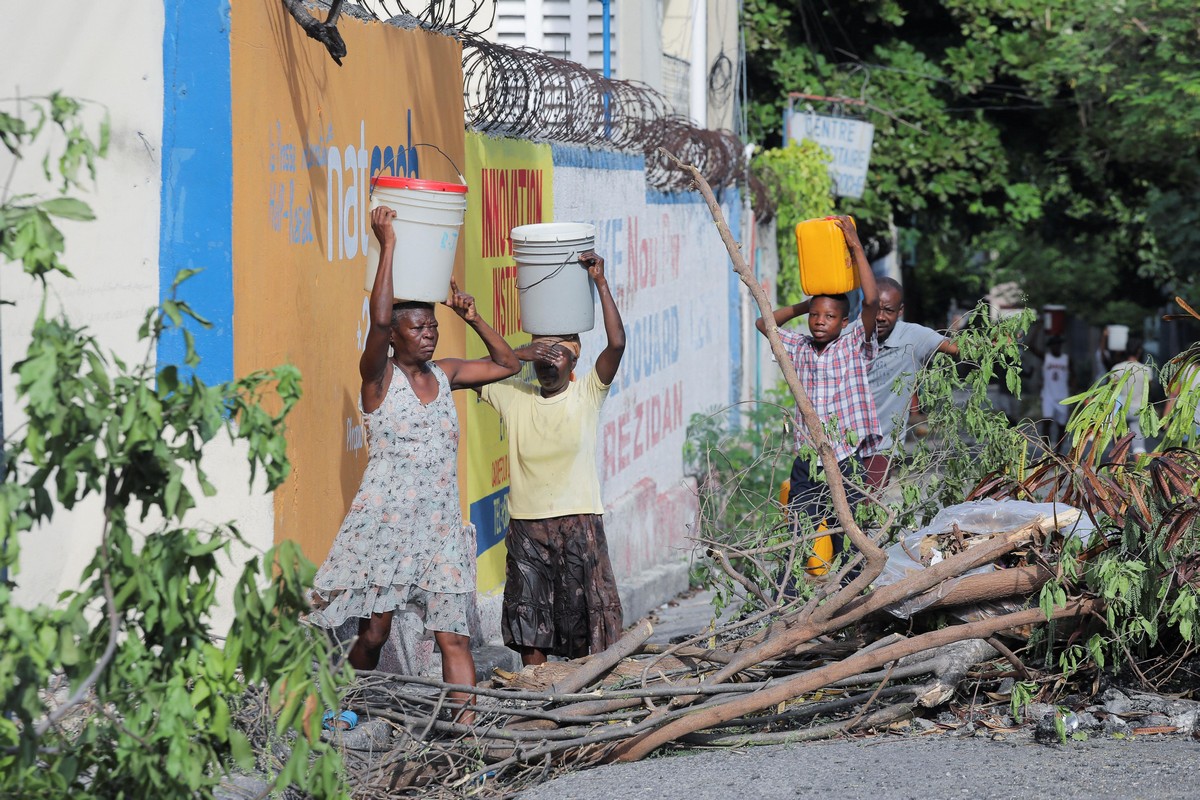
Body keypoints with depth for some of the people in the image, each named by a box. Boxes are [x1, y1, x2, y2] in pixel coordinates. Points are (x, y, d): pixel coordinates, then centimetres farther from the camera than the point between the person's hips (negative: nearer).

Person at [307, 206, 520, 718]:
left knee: (453, 634, -4)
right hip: (384, 520, -4)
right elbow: (379, 317, -22)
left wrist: (472, 318, 11)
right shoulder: (379, 377, -4)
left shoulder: (445, 375, 12)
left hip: (439, 524, 4)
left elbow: (507, 364, 23)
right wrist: (387, 244, -19)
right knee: (373, 633, 3)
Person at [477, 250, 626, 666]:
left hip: (579, 521, -2)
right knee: (529, 624, 5)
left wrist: (600, 282, -15)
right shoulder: (515, 398, 6)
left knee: (584, 618, -1)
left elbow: (617, 343, -12)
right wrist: (519, 353, -7)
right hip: (527, 523, 2)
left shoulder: (586, 394, 0)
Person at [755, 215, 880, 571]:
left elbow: (872, 301, -15)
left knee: (847, 548, 1)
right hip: (805, 464, 4)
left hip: (845, 463, -4)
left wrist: (856, 246, -11)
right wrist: (803, 306, 13)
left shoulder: (854, 347, -2)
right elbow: (763, 323, 21)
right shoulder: (800, 348, 10)